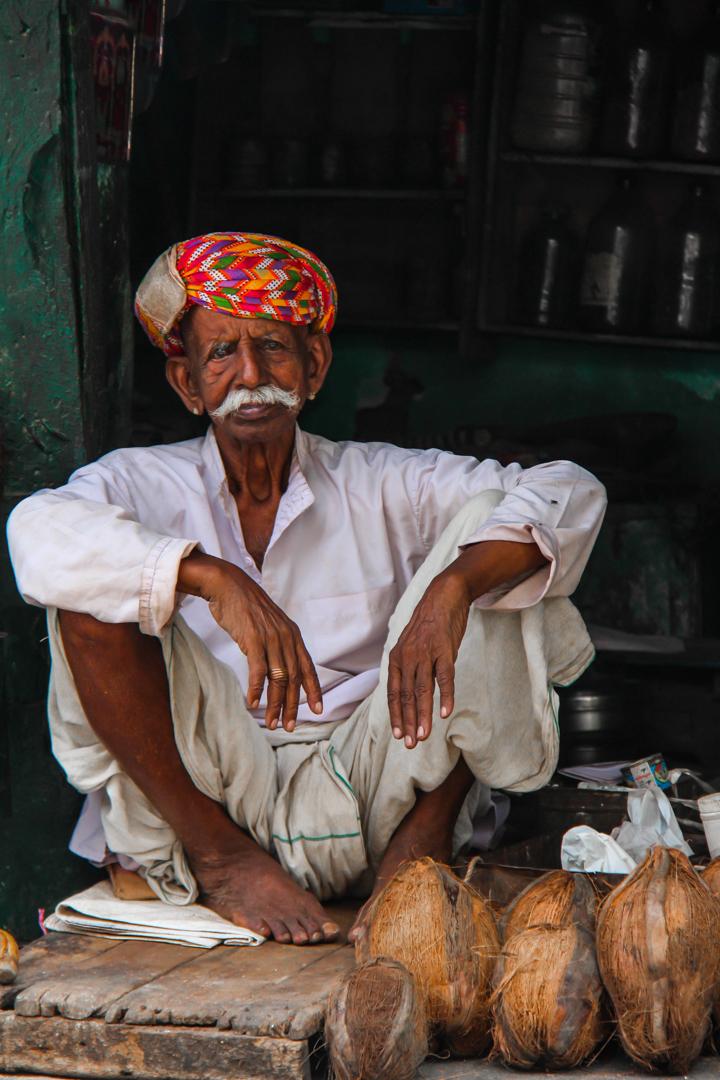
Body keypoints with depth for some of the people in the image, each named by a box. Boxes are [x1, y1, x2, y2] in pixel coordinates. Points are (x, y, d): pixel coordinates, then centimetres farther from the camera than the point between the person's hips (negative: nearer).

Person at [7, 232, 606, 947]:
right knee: (96, 585, -19)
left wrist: (451, 587, -25)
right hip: (200, 799, 0)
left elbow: (571, 494, -5)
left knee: (487, 523, -9)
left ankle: (424, 837, -14)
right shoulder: (144, 483, 7)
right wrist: (214, 579, -32)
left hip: (364, 802, 1)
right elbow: (38, 531, -18)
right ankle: (218, 855, -16)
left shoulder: (380, 487, 10)